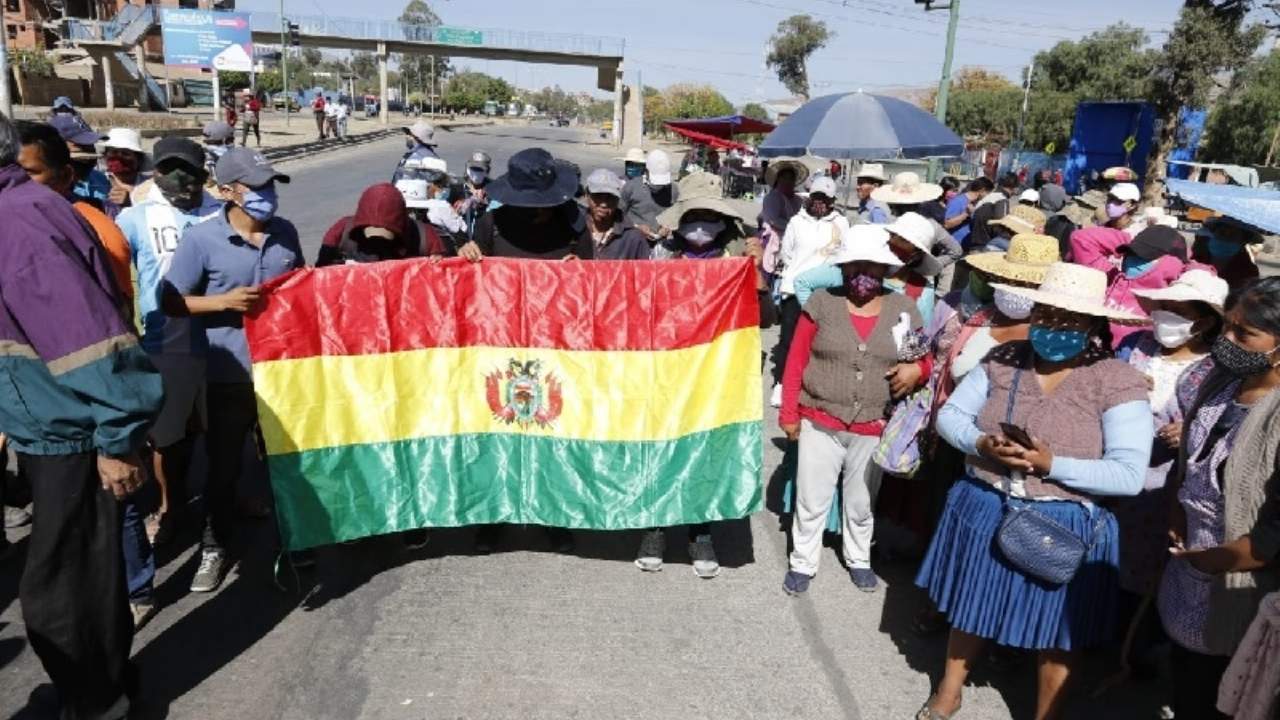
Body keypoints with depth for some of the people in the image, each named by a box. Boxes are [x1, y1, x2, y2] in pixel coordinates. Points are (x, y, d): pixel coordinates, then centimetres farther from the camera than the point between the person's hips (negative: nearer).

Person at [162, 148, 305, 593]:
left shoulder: (285, 232, 3)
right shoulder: (201, 239, -10)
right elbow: (172, 303, -6)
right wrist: (224, 301, -19)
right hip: (231, 374, -3)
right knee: (223, 465, 9)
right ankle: (214, 547, 27)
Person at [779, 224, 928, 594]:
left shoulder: (904, 308, -1)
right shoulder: (821, 301, -7)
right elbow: (796, 362, -3)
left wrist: (917, 368, -14)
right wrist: (789, 413, -3)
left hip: (873, 429, 2)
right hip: (819, 423, -1)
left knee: (862, 504, 20)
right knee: (811, 502, 10)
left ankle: (859, 559, 42)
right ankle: (802, 563, 30)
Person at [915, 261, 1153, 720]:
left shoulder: (1118, 382, -14)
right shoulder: (1004, 359, -4)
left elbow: (1129, 475, -19)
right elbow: (950, 415, 0)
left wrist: (1051, 464, -28)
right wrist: (980, 444, -19)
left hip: (1062, 528, -3)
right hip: (984, 511, 4)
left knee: (1056, 633, 16)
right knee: (970, 607, 22)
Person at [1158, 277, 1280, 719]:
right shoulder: (1217, 380, -1)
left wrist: (1214, 560, -16)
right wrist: (1179, 515, 4)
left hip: (1237, 587, -6)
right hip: (1188, 563, 7)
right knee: (1184, 673, 26)